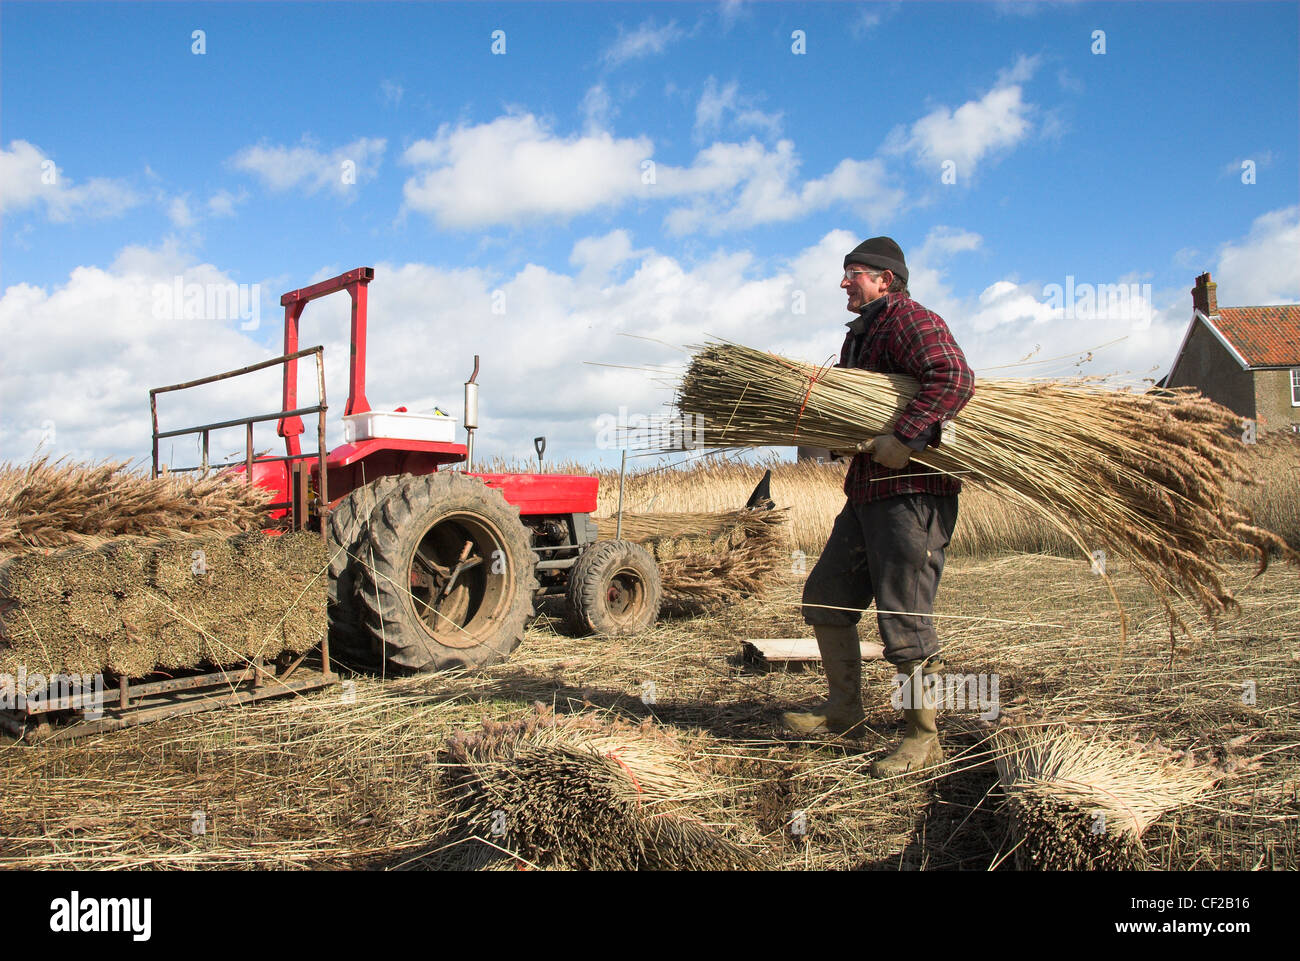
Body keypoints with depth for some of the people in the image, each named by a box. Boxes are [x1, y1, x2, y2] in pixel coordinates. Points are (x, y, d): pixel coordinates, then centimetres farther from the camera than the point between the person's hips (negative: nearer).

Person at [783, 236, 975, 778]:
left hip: (914, 491, -10)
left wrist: (904, 438, -32)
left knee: (903, 617, -5)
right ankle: (844, 713, 26)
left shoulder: (911, 320, -11)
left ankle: (924, 738, 11)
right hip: (868, 490, 11)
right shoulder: (861, 333, 21)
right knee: (826, 596, 13)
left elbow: (954, 378, -27)